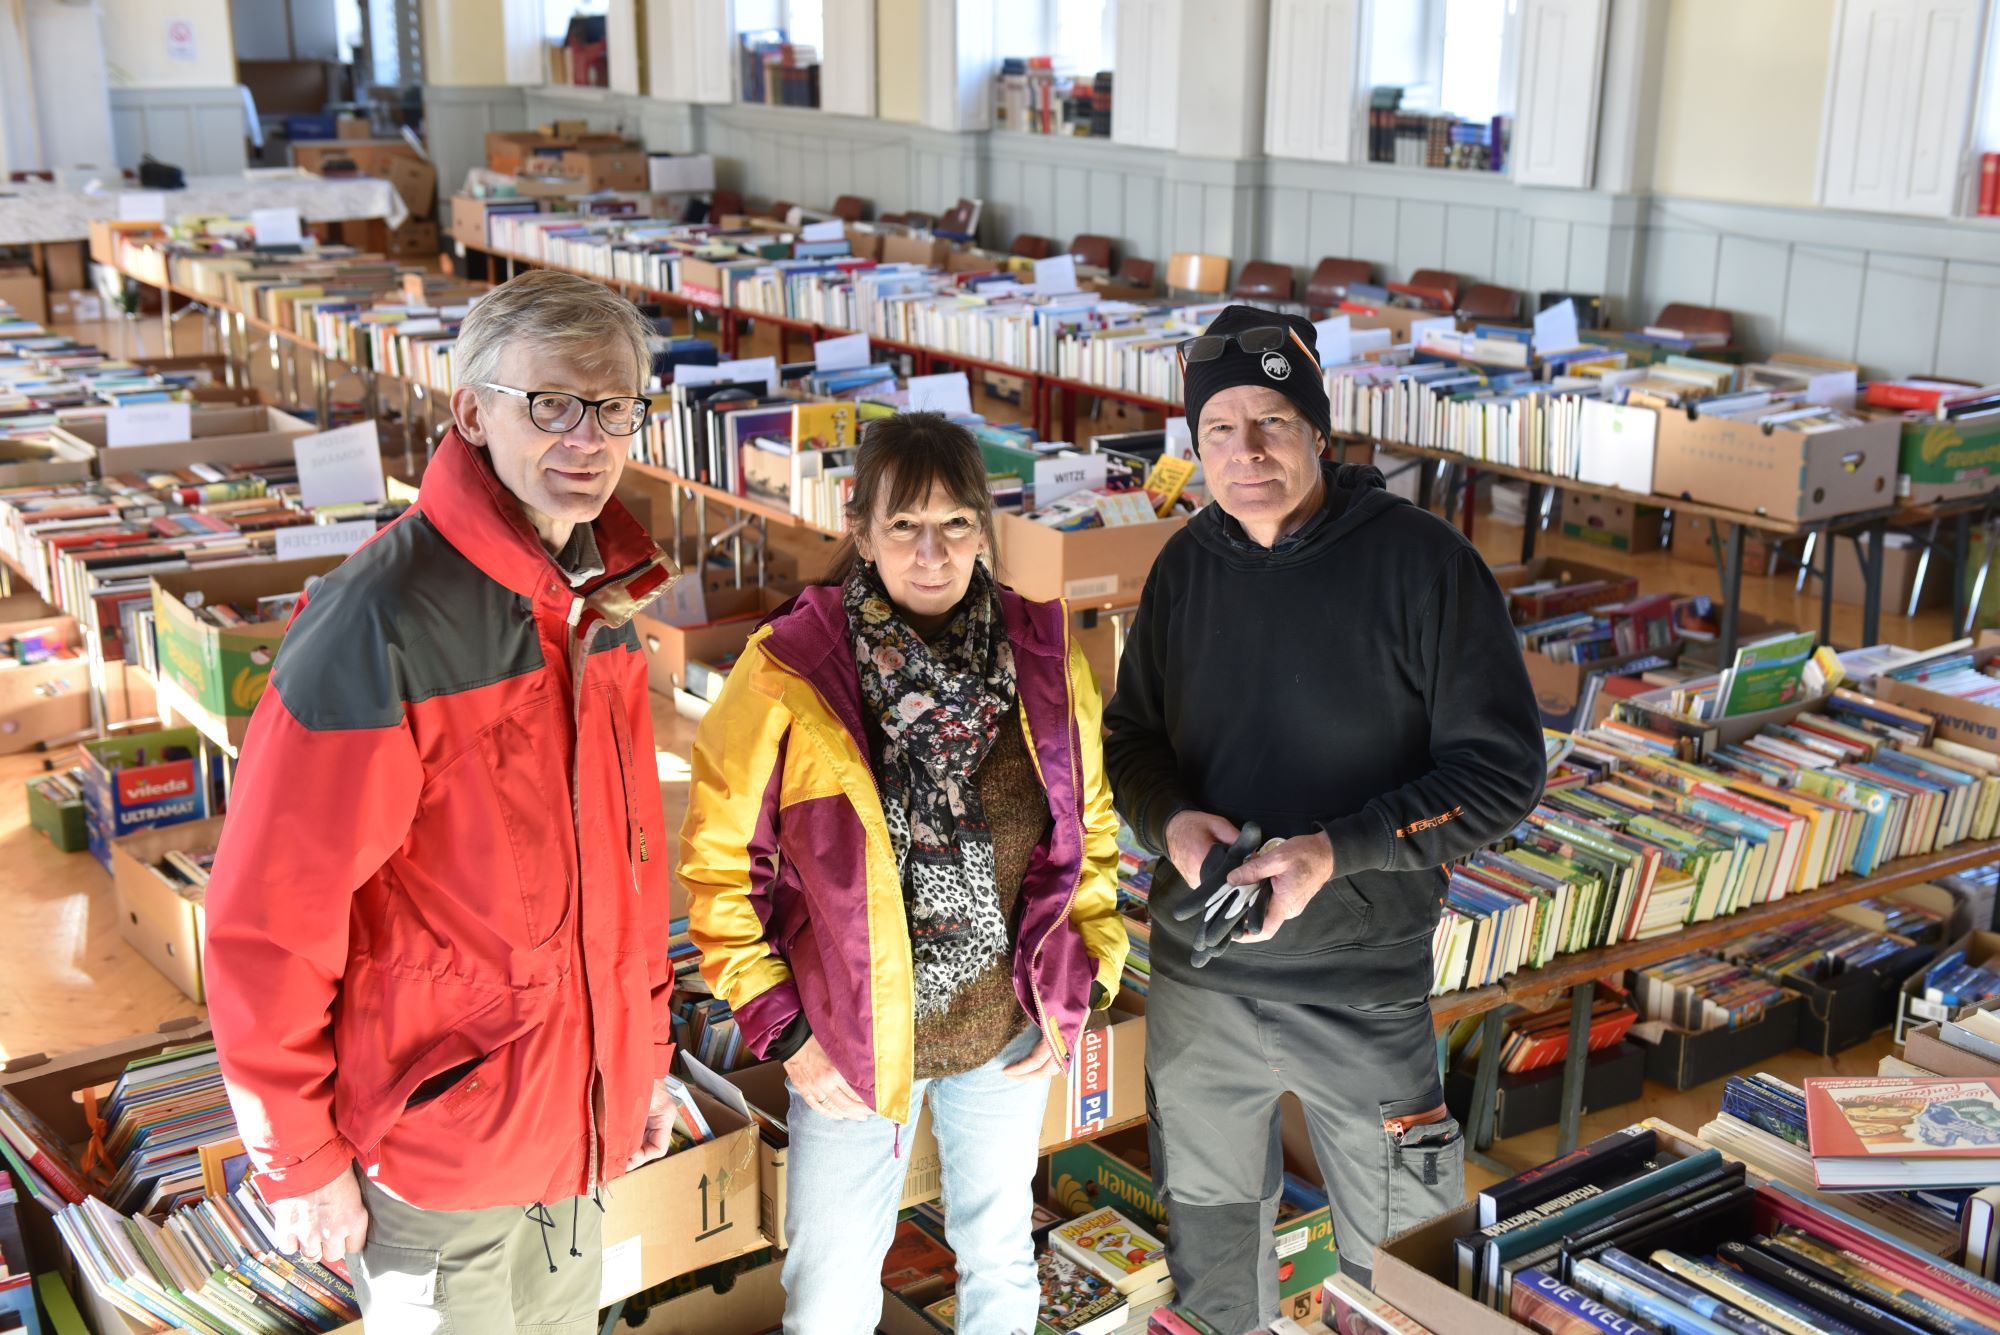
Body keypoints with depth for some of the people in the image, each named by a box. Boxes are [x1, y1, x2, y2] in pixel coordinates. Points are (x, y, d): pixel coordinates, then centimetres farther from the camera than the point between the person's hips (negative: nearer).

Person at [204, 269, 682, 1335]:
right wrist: (298, 1162, -13)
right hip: (438, 1141, -7)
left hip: (582, 1119, 7)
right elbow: (267, 921, -20)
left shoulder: (599, 602, 1)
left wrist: (644, 1054, 14)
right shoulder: (379, 626, -23)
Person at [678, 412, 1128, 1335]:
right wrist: (781, 1030, -11)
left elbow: (1090, 824, 5)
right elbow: (718, 861, -10)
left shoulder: (1043, 654, -7)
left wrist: (1082, 983, 0)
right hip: (852, 1043, -2)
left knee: (1000, 1254, 22)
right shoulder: (788, 671, -17)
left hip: (1012, 1029, 3)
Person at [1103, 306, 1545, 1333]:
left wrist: (1336, 851, -24)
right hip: (1196, 977, 4)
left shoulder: (1422, 562, -14)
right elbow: (1131, 735, 9)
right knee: (1208, 1220, 24)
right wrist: (1171, 820, -14)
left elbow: (1502, 768, -13)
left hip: (1364, 987, -4)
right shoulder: (1185, 566, 0)